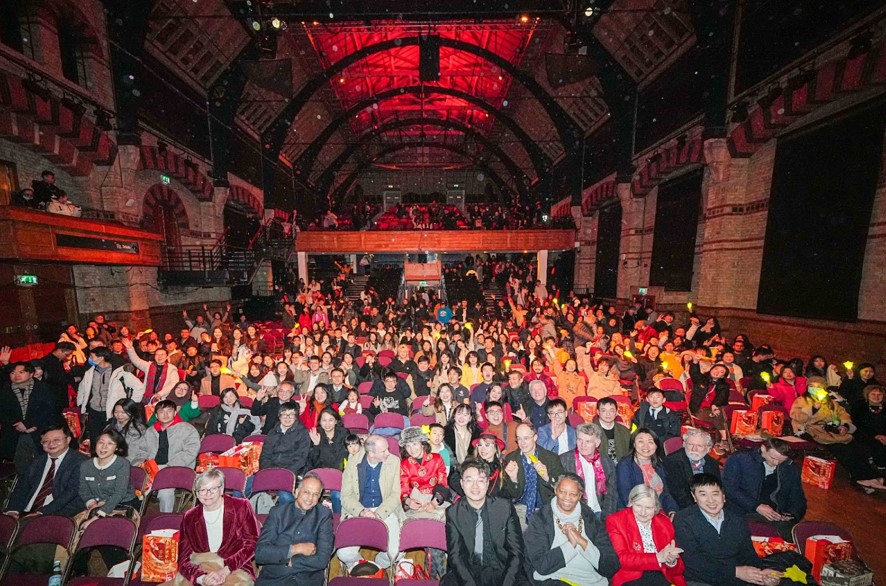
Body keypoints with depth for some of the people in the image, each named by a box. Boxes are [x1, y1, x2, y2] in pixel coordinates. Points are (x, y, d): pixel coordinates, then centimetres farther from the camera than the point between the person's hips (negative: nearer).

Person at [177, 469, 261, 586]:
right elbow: (184, 559, 3)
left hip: (236, 570, -2)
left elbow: (252, 543, -3)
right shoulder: (189, 517, 8)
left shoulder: (241, 507, 0)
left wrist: (225, 570, -14)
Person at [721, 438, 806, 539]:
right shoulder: (739, 460, -3)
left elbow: (799, 500, 18)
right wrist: (756, 506, -19)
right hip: (745, 515, -5)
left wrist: (792, 515, -3)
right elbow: (730, 488, -10)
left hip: (779, 518, 5)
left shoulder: (791, 469, 14)